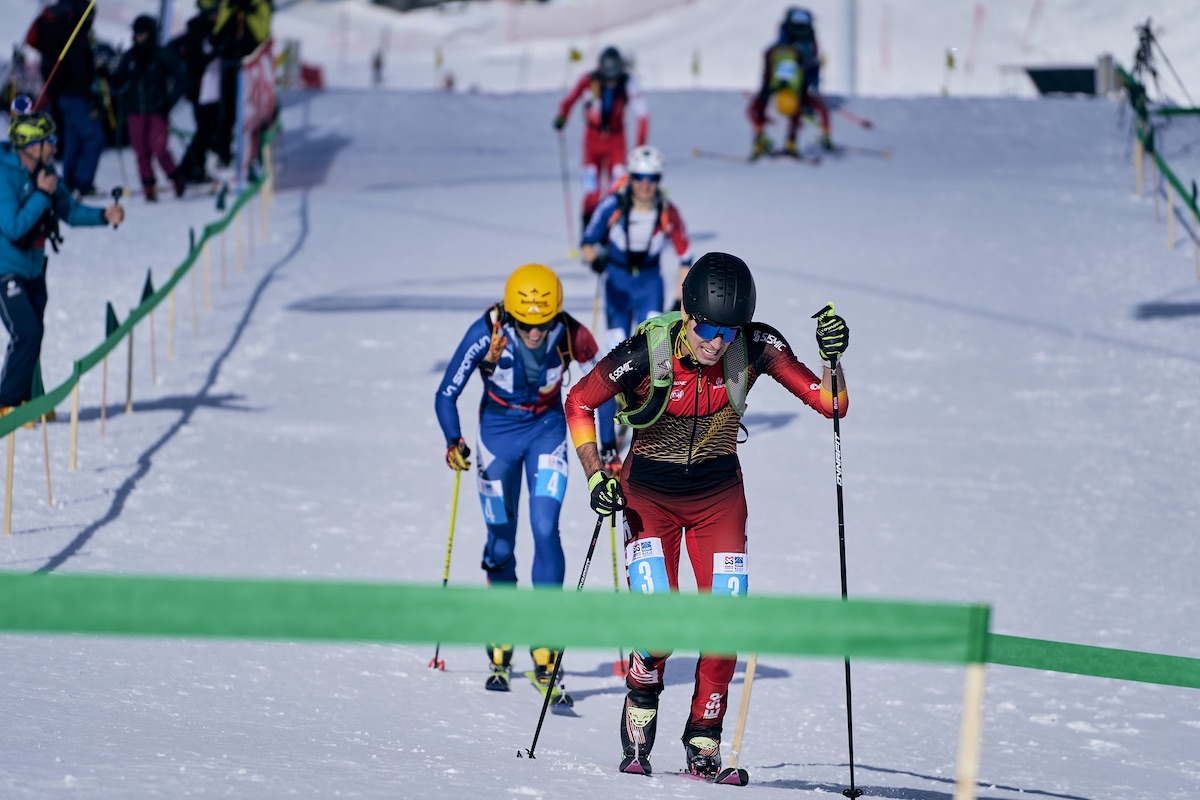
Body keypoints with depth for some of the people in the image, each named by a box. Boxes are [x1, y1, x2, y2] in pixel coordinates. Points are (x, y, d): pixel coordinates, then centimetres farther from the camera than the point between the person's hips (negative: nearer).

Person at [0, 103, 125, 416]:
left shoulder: (45, 172, 2)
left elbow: (69, 211, 10)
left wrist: (104, 215, -5)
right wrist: (42, 195, -26)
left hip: (33, 269, 8)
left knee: (33, 336, 11)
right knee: (26, 334, -15)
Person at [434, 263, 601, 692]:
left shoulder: (572, 336, -24)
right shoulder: (487, 334, -27)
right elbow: (446, 394, -17)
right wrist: (454, 442, -32)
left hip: (548, 429, 0)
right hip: (499, 430, 0)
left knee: (545, 529, -16)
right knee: (500, 540, 4)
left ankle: (545, 637, -10)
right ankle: (502, 644, 21)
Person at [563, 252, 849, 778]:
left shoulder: (756, 347, -18)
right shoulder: (646, 353, -24)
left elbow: (829, 404, -15)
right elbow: (579, 402, -8)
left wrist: (832, 356, -33)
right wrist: (595, 475, -17)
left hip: (718, 493, 2)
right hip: (649, 493, -2)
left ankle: (704, 740, 7)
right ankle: (640, 703, 15)